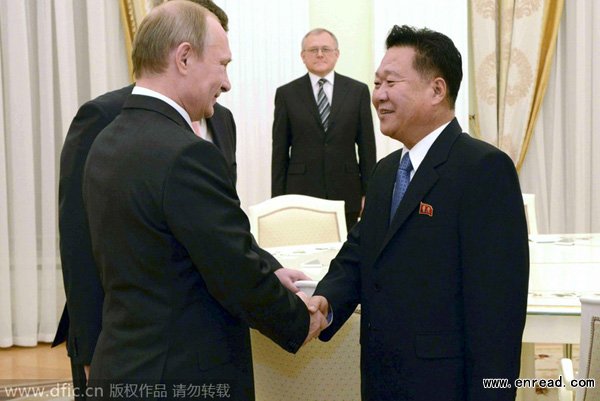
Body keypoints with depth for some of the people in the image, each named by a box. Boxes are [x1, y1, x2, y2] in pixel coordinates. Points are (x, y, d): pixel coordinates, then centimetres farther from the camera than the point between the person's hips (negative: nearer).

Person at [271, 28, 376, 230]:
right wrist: (278, 198, 1)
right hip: (301, 192, -1)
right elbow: (280, 151, 5)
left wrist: (368, 193, 2)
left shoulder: (358, 91, 6)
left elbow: (367, 146, 6)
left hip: (346, 194, 1)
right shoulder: (286, 94, 5)